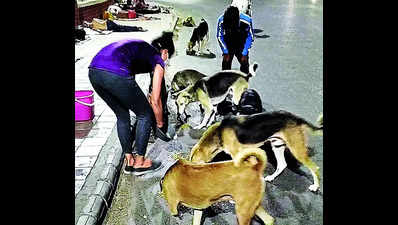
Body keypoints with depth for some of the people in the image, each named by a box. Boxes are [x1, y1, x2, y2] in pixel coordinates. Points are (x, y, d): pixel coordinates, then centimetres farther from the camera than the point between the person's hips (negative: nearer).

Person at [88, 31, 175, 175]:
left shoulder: (140, 47, 34)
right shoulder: (158, 60, 15)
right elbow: (155, 101, 14)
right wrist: (160, 124, 29)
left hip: (93, 71, 8)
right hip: (115, 74, -8)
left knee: (122, 116, 26)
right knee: (145, 115, 14)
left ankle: (129, 161, 32)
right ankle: (139, 163, 22)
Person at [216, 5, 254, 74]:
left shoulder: (247, 21, -31)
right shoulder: (221, 21, -28)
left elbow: (250, 37, -15)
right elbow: (220, 37, -11)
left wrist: (244, 53, -18)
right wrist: (225, 52, -15)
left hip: (242, 43, 0)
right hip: (228, 43, 1)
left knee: (244, 63, -7)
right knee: (226, 62, -6)